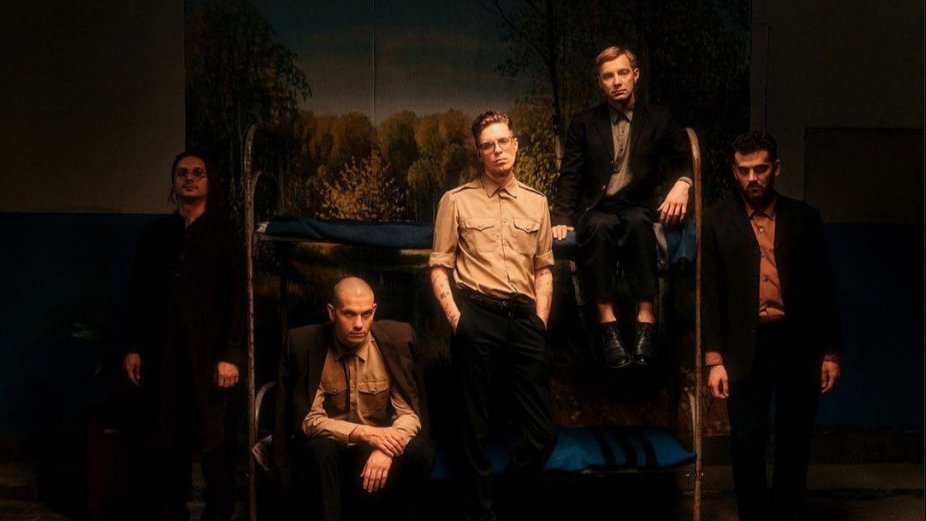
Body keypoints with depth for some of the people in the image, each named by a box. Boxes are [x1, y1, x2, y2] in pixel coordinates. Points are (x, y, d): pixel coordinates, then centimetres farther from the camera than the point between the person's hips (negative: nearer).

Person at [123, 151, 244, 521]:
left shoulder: (224, 233, 4)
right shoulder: (155, 234, 13)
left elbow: (236, 297, -3)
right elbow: (139, 294, 13)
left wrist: (231, 355, -11)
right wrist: (134, 347, 6)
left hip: (209, 352, -3)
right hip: (163, 351, 3)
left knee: (214, 439, 0)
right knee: (165, 438, 3)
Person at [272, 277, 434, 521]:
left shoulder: (397, 338, -9)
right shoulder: (304, 343, -11)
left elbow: (409, 413, -8)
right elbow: (308, 419, -11)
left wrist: (386, 449, -29)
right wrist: (363, 432, -26)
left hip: (379, 445, 2)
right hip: (331, 445, -1)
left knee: (419, 452, -27)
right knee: (320, 448, -33)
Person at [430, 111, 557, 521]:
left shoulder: (537, 203, 17)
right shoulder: (456, 200, 6)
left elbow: (543, 268, 17)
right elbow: (439, 266, 4)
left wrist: (540, 319, 6)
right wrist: (455, 317, -8)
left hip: (523, 315, 3)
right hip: (476, 312, -3)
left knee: (541, 433, 1)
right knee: (475, 429, 4)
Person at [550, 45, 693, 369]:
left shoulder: (659, 120, 15)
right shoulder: (584, 124, 14)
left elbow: (684, 160, 16)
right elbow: (569, 177, 9)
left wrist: (682, 183, -9)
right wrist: (562, 218, -6)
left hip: (638, 209, 0)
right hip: (597, 210, 0)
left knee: (638, 222, -37)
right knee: (599, 227, -37)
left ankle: (646, 319, -43)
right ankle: (607, 322, -42)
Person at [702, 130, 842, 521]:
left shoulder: (804, 218, 7)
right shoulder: (719, 222, 5)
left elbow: (822, 288, 8)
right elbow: (711, 294, 2)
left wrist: (830, 353, 3)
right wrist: (714, 359, -4)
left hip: (799, 345, 1)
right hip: (746, 348, -1)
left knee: (794, 443, 9)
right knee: (746, 444, 3)